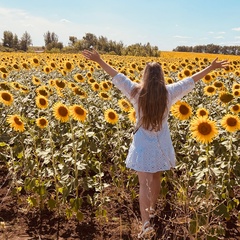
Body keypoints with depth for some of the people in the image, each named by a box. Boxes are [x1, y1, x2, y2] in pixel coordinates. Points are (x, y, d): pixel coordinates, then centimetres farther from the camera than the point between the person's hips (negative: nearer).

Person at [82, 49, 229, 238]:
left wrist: (99, 60, -1)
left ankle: (146, 223, -10)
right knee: (156, 179, 22)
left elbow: (118, 77, -8)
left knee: (144, 183, -1)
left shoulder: (137, 92, -13)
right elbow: (191, 80, 0)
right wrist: (212, 67, 10)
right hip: (161, 146, 3)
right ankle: (152, 209, 42)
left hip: (143, 145, -3)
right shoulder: (169, 93, -7)